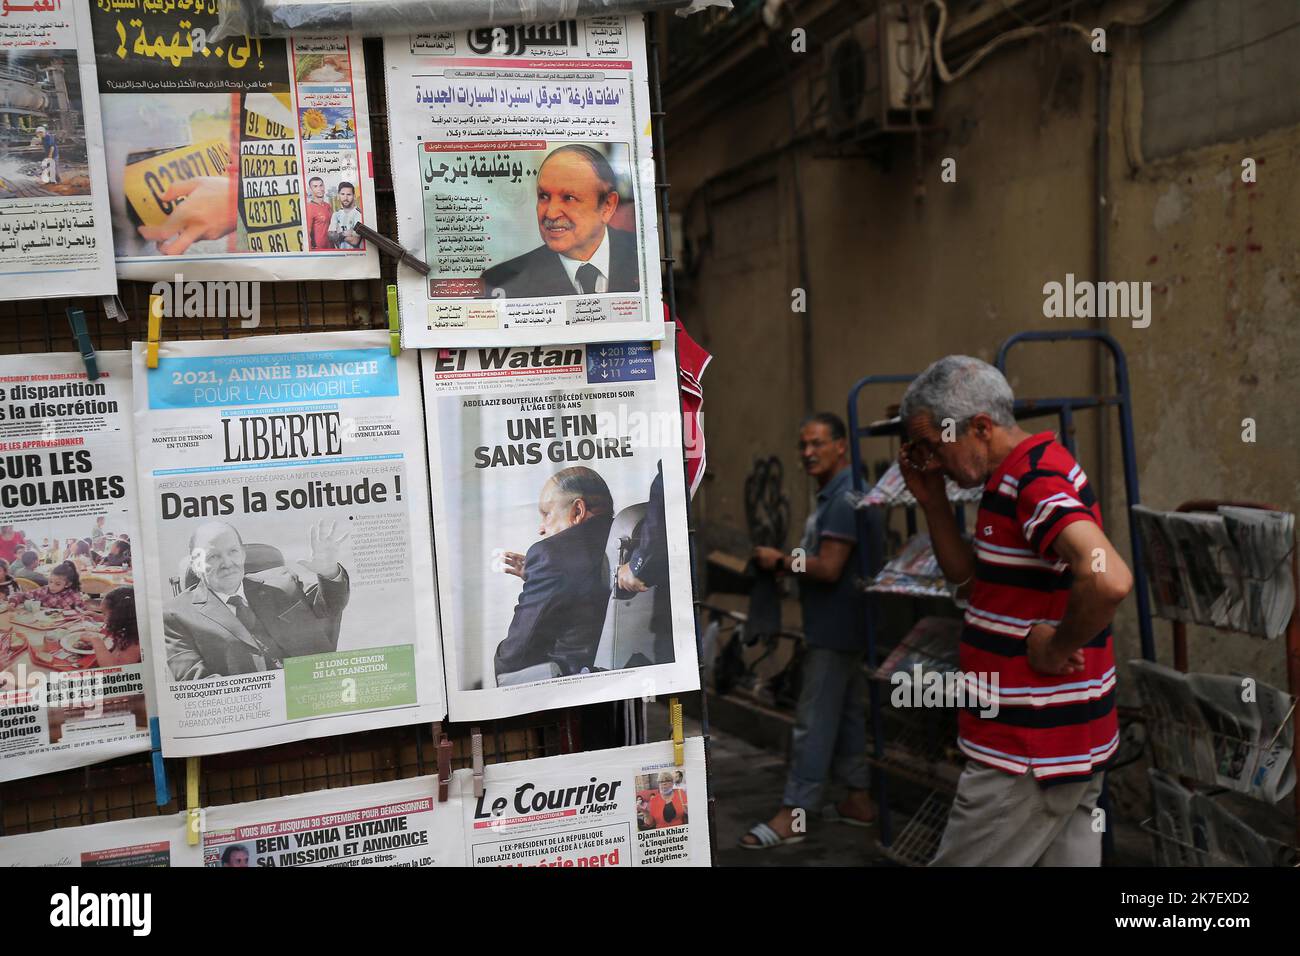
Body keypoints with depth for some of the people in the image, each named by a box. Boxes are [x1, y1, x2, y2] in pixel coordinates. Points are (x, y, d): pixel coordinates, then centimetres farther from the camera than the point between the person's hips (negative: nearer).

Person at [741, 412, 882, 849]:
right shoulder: (835, 495, 16)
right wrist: (790, 561, 6)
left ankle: (793, 814, -1)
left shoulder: (845, 498, -18)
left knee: (814, 720, -6)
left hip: (835, 630, -10)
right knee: (847, 714, 15)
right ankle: (859, 800, 24)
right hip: (840, 627, 10)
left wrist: (780, 561, -11)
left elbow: (828, 569, -23)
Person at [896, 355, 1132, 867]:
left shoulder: (1037, 480, -21)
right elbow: (969, 579, 17)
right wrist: (932, 500, 5)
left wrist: (1056, 646, -21)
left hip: (1031, 750, -10)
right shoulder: (1021, 476, 10)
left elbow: (1109, 580, -37)